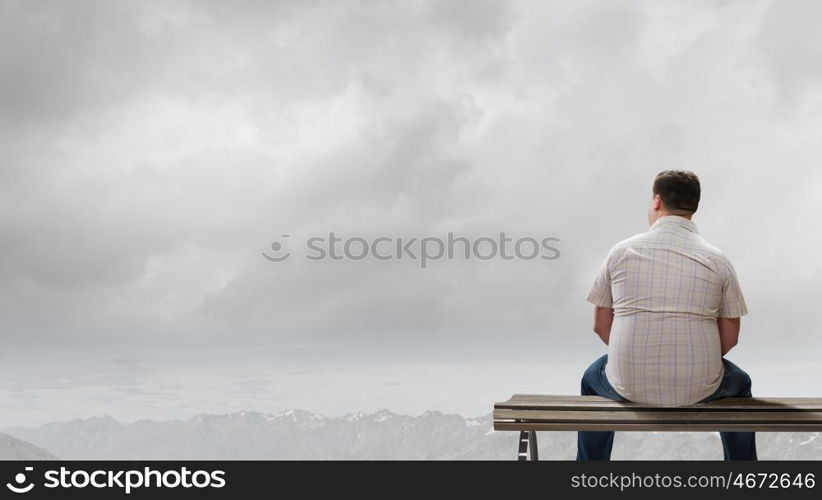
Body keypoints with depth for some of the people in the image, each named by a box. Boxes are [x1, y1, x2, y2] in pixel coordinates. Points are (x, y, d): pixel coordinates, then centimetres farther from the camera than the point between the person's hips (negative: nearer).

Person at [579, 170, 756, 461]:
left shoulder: (621, 252, -1)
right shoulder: (718, 260, -1)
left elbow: (601, 326, 6)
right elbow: (729, 338, 4)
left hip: (629, 385, 0)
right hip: (699, 388, 0)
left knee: (594, 379, 35)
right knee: (738, 383, 35)